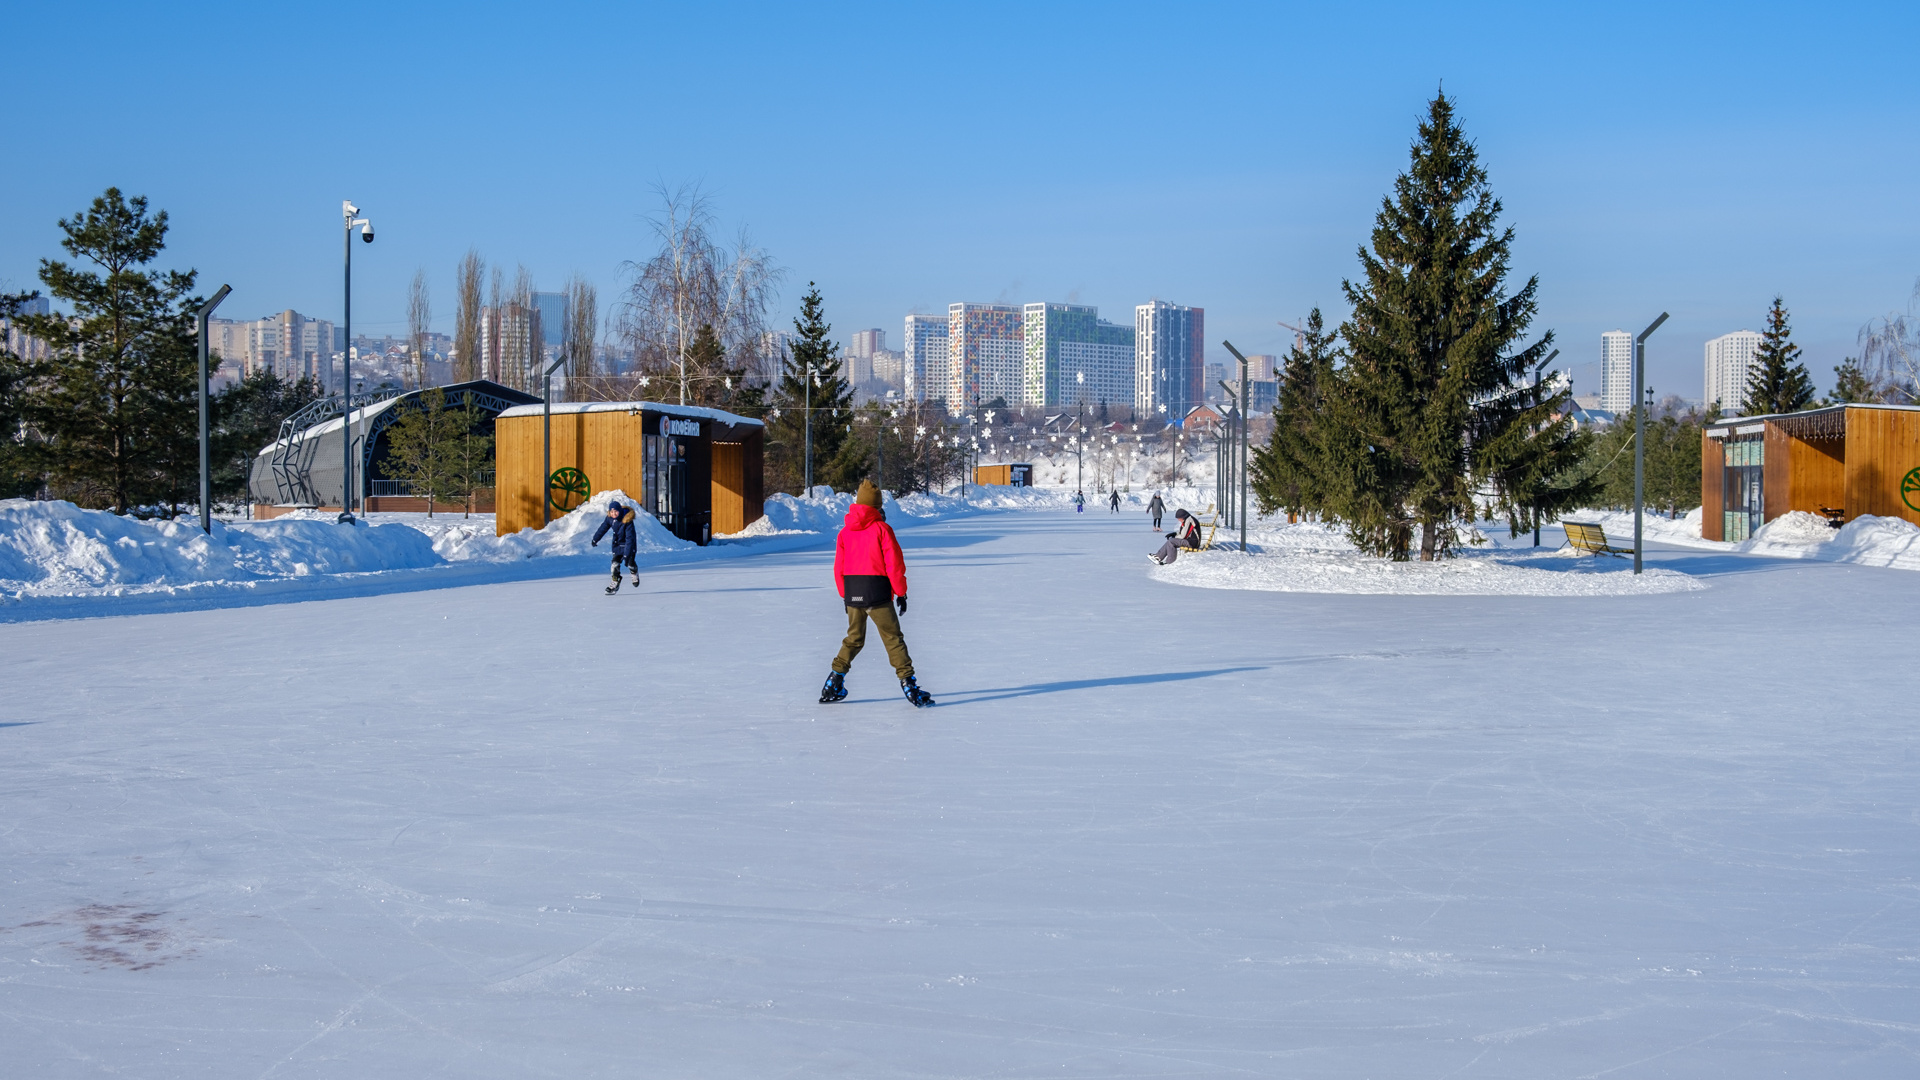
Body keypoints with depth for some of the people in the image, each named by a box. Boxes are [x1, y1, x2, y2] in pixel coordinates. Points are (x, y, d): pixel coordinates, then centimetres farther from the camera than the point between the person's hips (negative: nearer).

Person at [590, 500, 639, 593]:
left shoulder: (627, 521, -32)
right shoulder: (610, 518, -15)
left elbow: (629, 539, -33)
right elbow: (603, 528, 5)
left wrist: (626, 555, -36)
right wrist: (595, 539, 18)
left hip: (629, 544, -4)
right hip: (617, 543, 4)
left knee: (630, 563, -5)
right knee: (615, 562, -8)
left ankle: (635, 573, 29)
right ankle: (615, 583, 0)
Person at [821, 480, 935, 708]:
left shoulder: (845, 532, 7)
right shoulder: (881, 529, -7)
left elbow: (839, 567, 11)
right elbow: (894, 564, -9)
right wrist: (901, 593, 0)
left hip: (852, 595, 5)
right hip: (877, 594, -5)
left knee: (854, 639, 19)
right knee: (893, 639, 1)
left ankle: (833, 684, 16)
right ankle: (908, 685, -4)